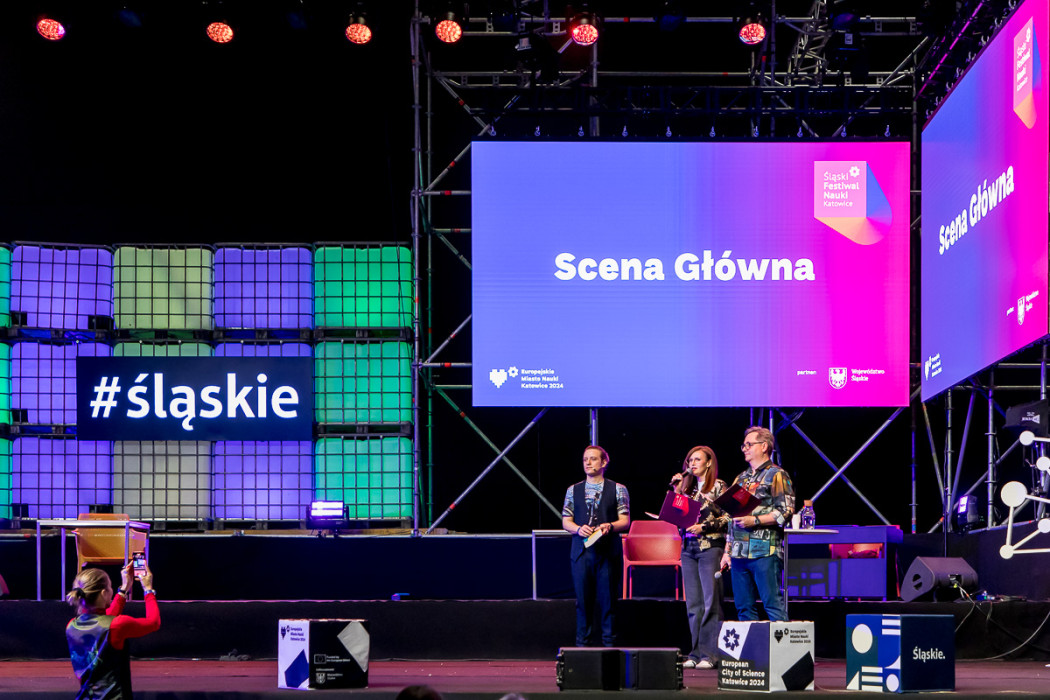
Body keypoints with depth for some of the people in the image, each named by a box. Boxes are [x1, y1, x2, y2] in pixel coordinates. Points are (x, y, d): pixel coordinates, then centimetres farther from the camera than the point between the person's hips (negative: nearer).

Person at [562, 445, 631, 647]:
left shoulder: (618, 489, 7)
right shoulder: (573, 490, 14)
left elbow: (625, 521, 2)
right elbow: (566, 521, 11)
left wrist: (610, 526, -18)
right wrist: (578, 529, -10)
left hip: (609, 552, -2)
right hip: (582, 550, 2)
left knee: (608, 599, -2)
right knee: (583, 599, 2)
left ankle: (609, 643, 4)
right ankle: (583, 644, 9)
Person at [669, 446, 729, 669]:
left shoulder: (718, 486, -1)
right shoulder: (688, 487, 16)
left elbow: (727, 518, -6)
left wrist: (704, 527, -15)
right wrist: (676, 488, 10)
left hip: (710, 547, -6)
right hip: (689, 548, 6)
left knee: (711, 601, -7)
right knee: (693, 604, 5)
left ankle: (710, 654, -6)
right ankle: (696, 652, 8)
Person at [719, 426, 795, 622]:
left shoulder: (776, 476, -1)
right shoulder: (741, 478, 22)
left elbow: (786, 512, -11)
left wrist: (755, 520, -18)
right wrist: (727, 550, 18)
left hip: (765, 552, -8)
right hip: (739, 553, 8)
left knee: (773, 603, -9)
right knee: (743, 607, 7)